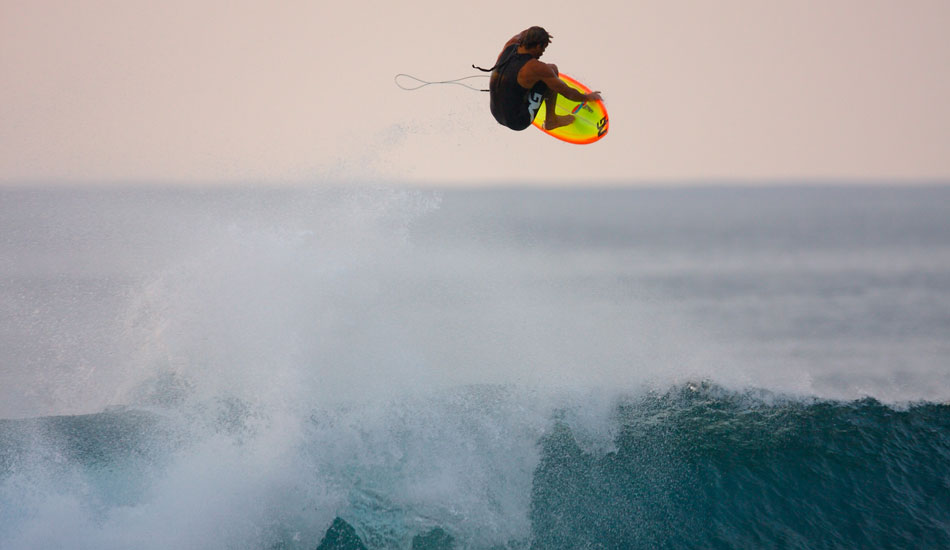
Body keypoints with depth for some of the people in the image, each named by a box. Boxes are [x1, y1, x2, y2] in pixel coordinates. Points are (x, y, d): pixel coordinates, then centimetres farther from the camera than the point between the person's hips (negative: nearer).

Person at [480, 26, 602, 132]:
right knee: (552, 68, -1)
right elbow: (567, 92, -9)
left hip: (497, 115, 7)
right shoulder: (536, 68, -22)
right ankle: (551, 120, 11)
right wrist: (587, 97, 7)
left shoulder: (509, 47, -4)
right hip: (519, 122, -7)